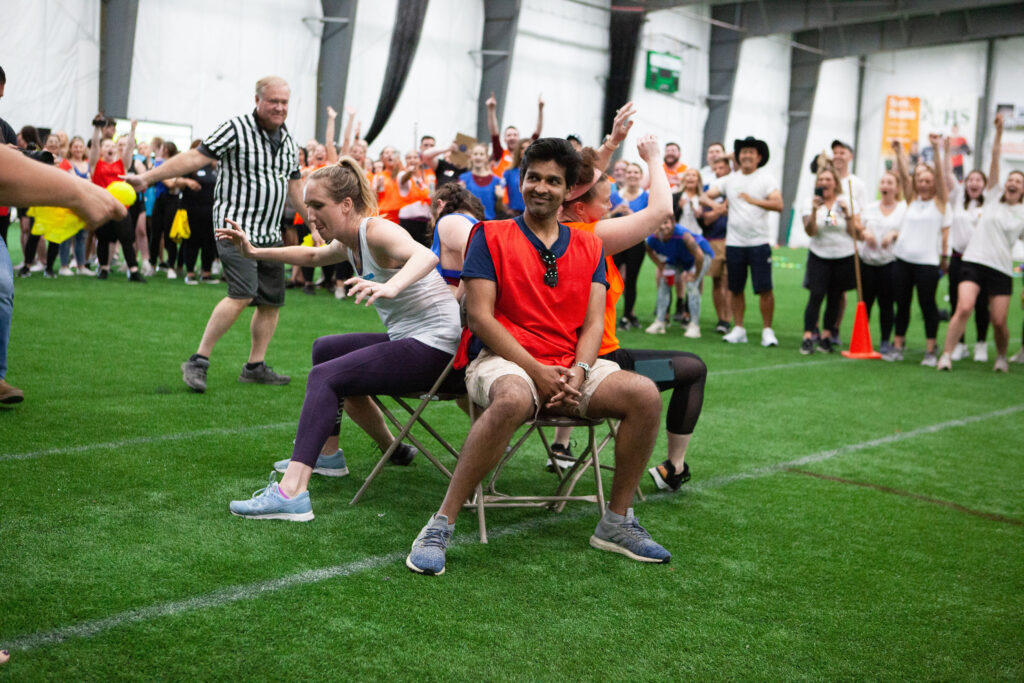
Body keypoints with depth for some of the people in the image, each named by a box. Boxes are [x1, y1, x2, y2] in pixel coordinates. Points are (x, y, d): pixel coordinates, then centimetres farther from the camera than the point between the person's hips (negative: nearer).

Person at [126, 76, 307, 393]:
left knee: (272, 302, 7)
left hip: (270, 235, 7)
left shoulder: (289, 141, 12)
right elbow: (195, 157, -12)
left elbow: (296, 188, 22)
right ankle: (198, 361, -11)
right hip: (236, 227, -7)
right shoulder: (236, 129, -9)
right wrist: (148, 177, -18)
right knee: (243, 294, -21)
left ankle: (255, 367, 20)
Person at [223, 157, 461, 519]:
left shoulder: (377, 231, -18)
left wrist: (389, 287, -59)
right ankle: (327, 455, 33)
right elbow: (313, 255, 32)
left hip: (435, 344, -10)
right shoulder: (349, 243, 10)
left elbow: (425, 256, -39)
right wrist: (254, 252, 26)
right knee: (325, 349, 26)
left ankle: (291, 493, -32)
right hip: (407, 339, 10)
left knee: (325, 376, -22)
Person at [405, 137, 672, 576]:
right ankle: (441, 525, -29)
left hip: (572, 367, 4)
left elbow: (593, 322, 9)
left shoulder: (588, 247, 16)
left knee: (644, 395, -20)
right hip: (507, 361, -4)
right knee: (512, 399, -40)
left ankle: (617, 523, -4)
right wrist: (536, 371, -14)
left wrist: (579, 372, -13)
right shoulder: (491, 236, 4)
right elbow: (479, 316, -5)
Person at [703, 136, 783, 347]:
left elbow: (778, 205, -13)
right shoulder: (729, 179, 11)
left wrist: (753, 200, -24)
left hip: (759, 243, -3)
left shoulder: (766, 179, 0)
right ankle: (738, 329, 20)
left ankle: (767, 330, 5)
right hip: (734, 243, 4)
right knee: (735, 289, 9)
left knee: (764, 289, -7)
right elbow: (708, 194, 3)